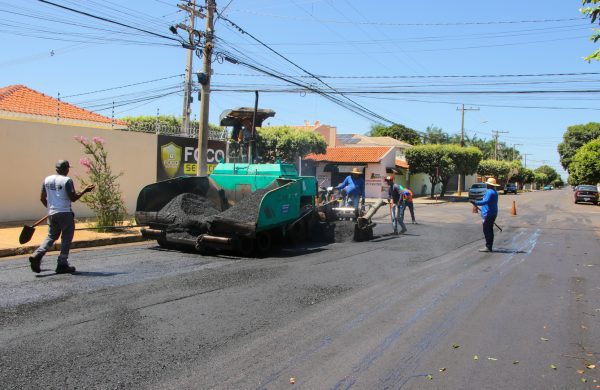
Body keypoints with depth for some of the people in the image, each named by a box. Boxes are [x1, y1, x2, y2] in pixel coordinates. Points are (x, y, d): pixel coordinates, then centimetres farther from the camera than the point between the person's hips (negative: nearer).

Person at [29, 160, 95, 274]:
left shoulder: (47, 179, 9)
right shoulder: (67, 180, -10)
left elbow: (42, 198, 13)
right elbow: (73, 198, -12)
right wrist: (85, 191, -2)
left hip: (52, 214, 6)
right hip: (65, 213, -6)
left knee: (51, 237, 17)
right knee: (66, 239, 4)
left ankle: (37, 255, -3)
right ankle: (62, 264, 4)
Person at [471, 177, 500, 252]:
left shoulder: (489, 192, -16)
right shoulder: (494, 192, 17)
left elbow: (486, 201, -30)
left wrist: (476, 202, -37)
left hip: (488, 214, -10)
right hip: (493, 213, 10)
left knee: (487, 231, -8)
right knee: (490, 230, 13)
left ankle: (488, 247, -8)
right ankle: (489, 247, 18)